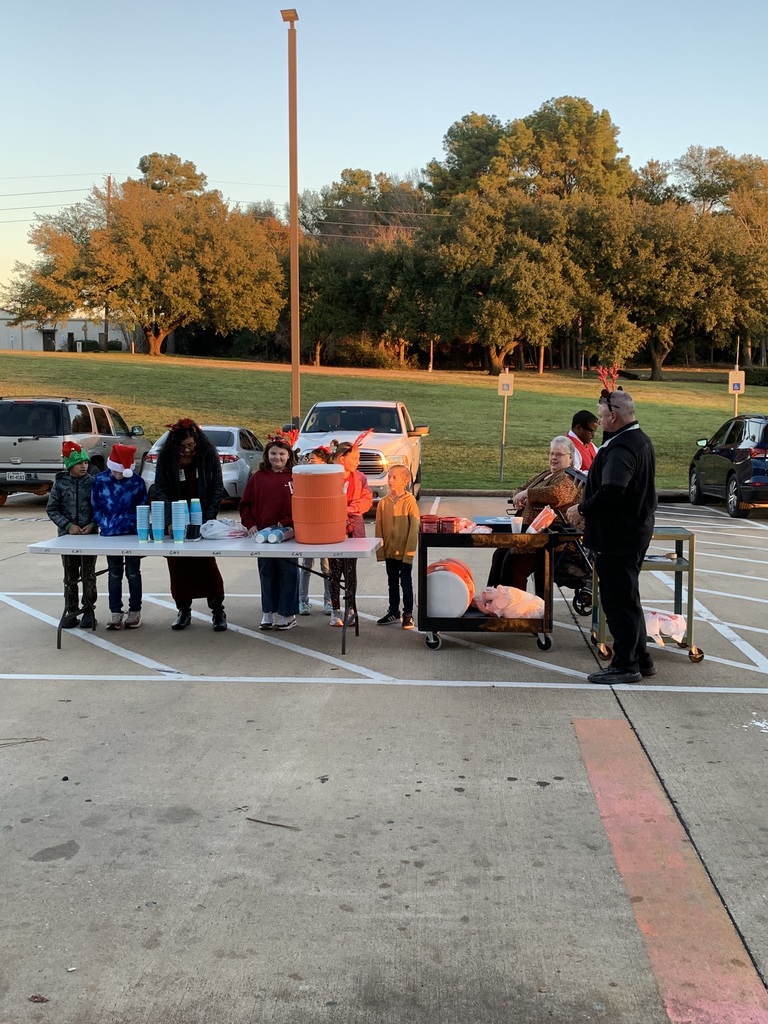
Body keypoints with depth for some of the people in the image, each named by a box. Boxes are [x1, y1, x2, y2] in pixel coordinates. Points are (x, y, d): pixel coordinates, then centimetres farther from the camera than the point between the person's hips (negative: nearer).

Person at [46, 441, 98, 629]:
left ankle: (89, 611, 13)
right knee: (70, 576, 8)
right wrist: (68, 525, -11)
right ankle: (71, 612, 15)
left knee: (88, 575, 5)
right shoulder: (60, 484, -1)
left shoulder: (93, 482, -2)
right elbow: (52, 509, 0)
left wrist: (93, 525, -14)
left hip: (90, 535, -1)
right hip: (67, 535, 1)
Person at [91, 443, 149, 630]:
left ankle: (135, 612, 17)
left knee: (133, 573, 7)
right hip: (110, 534, 2)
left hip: (132, 534, -2)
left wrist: (134, 526, -15)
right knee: (114, 574, 10)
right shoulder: (100, 481, -5)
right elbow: (95, 507, 1)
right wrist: (104, 525, -9)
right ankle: (115, 613, 16)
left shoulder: (137, 482, -10)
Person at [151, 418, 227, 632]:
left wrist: (207, 520, -14)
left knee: (208, 564, -4)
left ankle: (217, 610, 7)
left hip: (202, 520, -1)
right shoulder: (165, 457, -6)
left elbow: (218, 489, -5)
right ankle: (183, 610, 17)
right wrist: (170, 522, -19)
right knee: (178, 566, 5)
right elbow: (160, 490, -8)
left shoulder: (209, 455, -8)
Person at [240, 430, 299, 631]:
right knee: (267, 575, 12)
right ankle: (268, 613, 22)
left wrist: (287, 523, -16)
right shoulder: (258, 477, 7)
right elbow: (246, 504, 10)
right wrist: (250, 524, -2)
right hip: (262, 534, 4)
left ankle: (286, 614, 14)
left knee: (287, 574, 3)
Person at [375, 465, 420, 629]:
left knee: (406, 583, 6)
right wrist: (380, 550, -2)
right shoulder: (383, 502, 0)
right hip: (389, 551, 4)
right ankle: (393, 612, 28)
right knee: (392, 583, 16)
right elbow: (379, 528, 3)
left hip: (405, 552, -4)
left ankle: (408, 614, 15)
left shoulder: (410, 502, -11)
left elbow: (414, 528, -11)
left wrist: (409, 551, -14)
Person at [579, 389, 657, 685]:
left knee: (619, 600, -3)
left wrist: (583, 509, -19)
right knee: (627, 598, 18)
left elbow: (611, 492, -33)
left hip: (617, 537, -11)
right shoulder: (641, 440, 12)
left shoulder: (621, 447, -21)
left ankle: (625, 665, 4)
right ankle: (640, 659, 26)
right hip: (636, 530, 11)